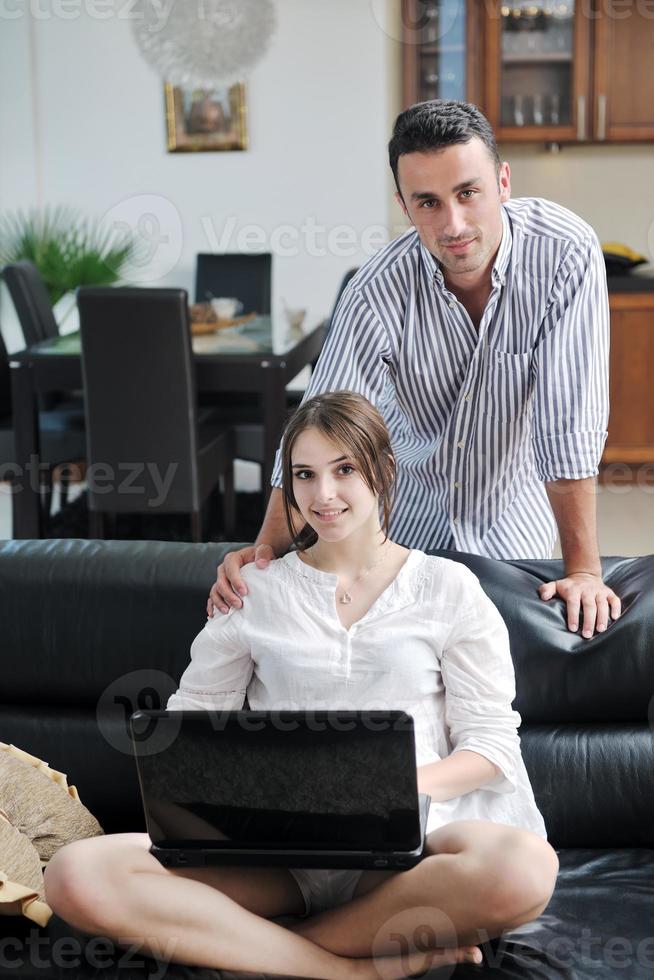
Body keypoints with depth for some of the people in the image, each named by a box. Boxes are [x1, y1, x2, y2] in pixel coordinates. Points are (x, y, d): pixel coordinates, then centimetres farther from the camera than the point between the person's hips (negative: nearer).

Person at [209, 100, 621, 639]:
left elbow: (569, 422, -27)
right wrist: (269, 547, -34)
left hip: (514, 522, 0)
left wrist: (584, 569, -27)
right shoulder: (378, 294, -26)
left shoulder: (565, 253, -26)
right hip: (405, 517, 0)